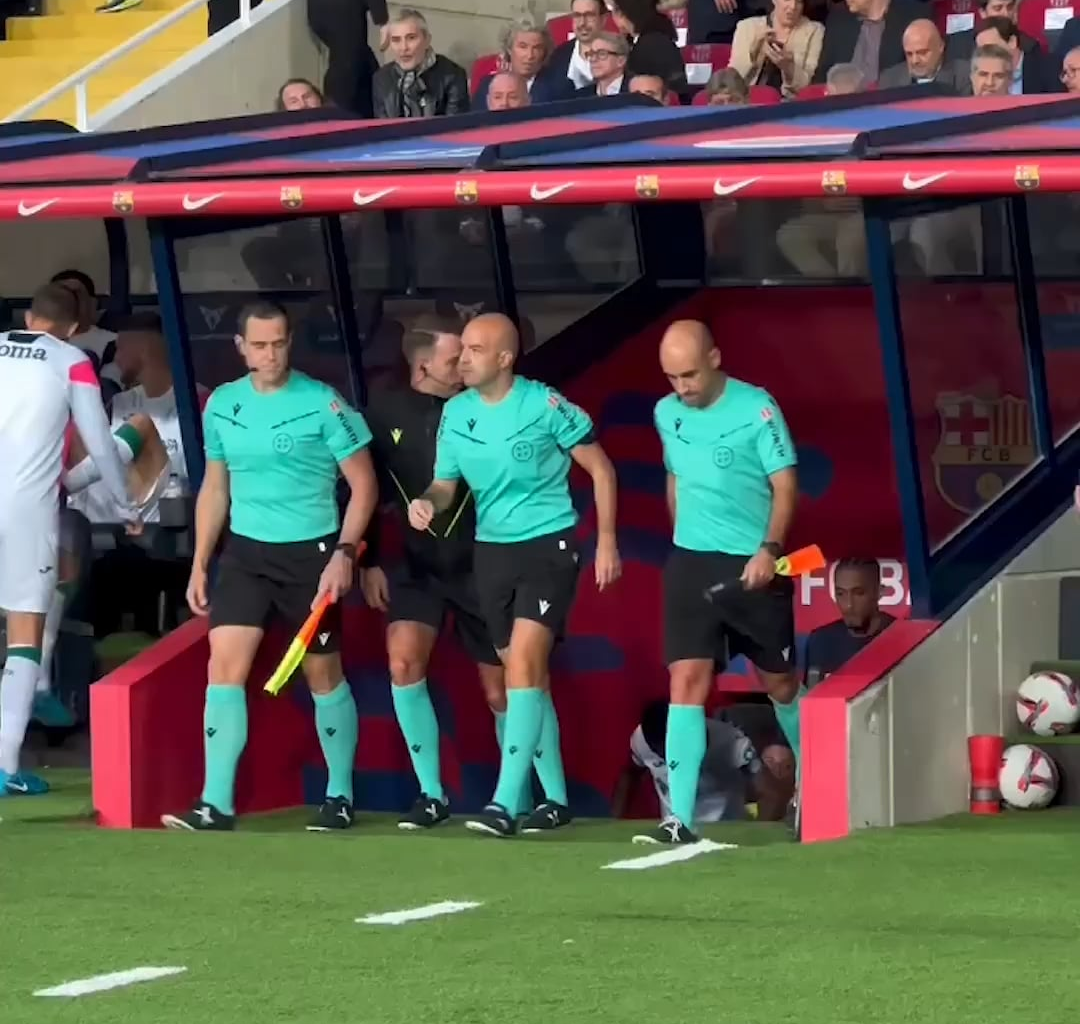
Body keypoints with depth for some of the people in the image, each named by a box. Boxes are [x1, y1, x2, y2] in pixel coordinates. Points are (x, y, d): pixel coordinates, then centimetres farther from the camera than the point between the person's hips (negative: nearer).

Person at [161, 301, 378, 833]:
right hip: (245, 551, 4)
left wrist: (344, 552, -18)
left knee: (323, 673, 6)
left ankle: (340, 796, 19)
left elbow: (363, 485, -7)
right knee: (224, 664, -8)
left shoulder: (323, 403, -10)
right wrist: (199, 564, 11)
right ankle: (216, 804, -9)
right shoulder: (221, 405, 4)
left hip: (310, 553, -4)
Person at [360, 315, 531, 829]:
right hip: (417, 561, 1)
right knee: (403, 659, -18)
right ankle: (431, 793, -6)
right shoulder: (384, 412, -4)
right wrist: (368, 561, 5)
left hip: (478, 563, -1)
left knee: (500, 690, 4)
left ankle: (519, 797, 23)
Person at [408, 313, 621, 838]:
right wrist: (427, 502, -14)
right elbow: (446, 484, 9)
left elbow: (599, 467, -3)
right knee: (528, 675, 12)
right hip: (492, 549, 6)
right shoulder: (455, 413, 1)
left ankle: (505, 803, -23)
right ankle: (555, 798, 22)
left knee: (523, 665, -18)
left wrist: (606, 540, -6)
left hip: (548, 544, -6)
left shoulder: (545, 404, -12)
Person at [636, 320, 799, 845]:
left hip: (753, 565, -3)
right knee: (686, 681, -9)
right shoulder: (666, 414, 5)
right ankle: (680, 817, -14)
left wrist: (769, 550, -24)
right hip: (690, 562, 3)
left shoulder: (756, 408, -11)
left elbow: (784, 485, -12)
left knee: (780, 684, 11)